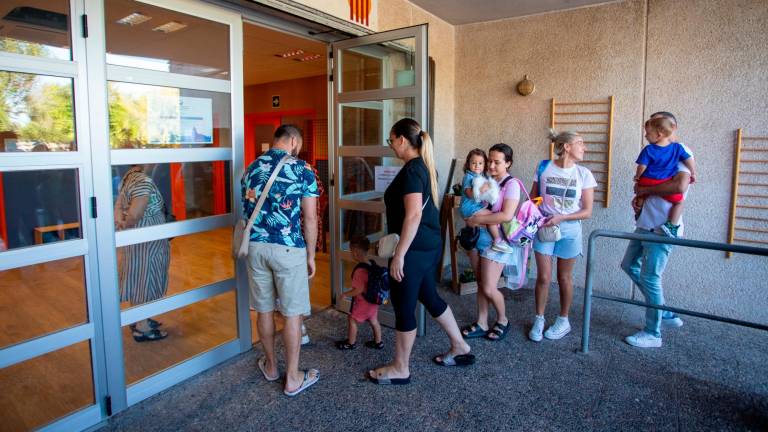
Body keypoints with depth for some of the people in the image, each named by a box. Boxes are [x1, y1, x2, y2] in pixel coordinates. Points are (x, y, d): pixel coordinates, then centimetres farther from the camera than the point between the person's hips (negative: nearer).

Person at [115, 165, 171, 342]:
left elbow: (118, 205, 8)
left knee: (138, 277, 19)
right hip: (146, 239, -9)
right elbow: (134, 215, -27)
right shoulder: (144, 181, -23)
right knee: (146, 278, 2)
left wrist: (119, 222, -5)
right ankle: (142, 328, 13)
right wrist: (125, 226, -9)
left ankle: (137, 319, 33)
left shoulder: (127, 178, 8)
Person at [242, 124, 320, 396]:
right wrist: (311, 255, 2)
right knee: (292, 313, 6)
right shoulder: (301, 169, -6)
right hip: (289, 248, -5)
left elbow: (247, 211, 16)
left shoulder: (251, 168, 9)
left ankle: (270, 366, 35)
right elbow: (310, 218, -7)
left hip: (255, 246, 5)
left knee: (264, 309, 17)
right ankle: (293, 378, 17)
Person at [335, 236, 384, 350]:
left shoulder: (360, 270, -27)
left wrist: (346, 294, -15)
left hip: (363, 301, -8)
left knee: (352, 320, 10)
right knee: (373, 321, 19)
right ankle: (378, 342, 31)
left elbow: (359, 289, -28)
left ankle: (351, 343, 23)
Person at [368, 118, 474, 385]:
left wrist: (399, 254, -23)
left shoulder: (411, 170, -17)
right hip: (430, 245, 10)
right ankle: (460, 348, 34)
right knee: (429, 297, 21)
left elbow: (413, 215, -25)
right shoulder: (424, 165, 12)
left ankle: (400, 369, 19)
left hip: (414, 249, -10)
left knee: (403, 306, 3)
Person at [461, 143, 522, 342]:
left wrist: (477, 219, -18)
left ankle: (503, 320, 23)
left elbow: (507, 215, -22)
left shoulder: (511, 184, -11)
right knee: (481, 284, 12)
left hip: (496, 240, -5)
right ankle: (481, 324, 26)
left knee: (489, 288, -4)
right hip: (477, 236, 6)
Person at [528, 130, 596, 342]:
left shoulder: (584, 174, -4)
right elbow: (532, 198, 6)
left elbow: (587, 211, -4)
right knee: (543, 277, 3)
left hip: (569, 230, 0)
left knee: (564, 277, 12)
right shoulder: (544, 167, -3)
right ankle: (539, 320, 21)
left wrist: (561, 218, -17)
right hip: (543, 228, 0)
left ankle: (563, 321, 29)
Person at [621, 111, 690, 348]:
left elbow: (680, 186, -27)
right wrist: (638, 197, 0)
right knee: (629, 265, 16)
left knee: (650, 278, -5)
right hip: (646, 224, 10)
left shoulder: (681, 152, -11)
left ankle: (653, 334, 10)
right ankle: (666, 315, 27)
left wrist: (645, 190, -15)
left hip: (662, 228, -10)